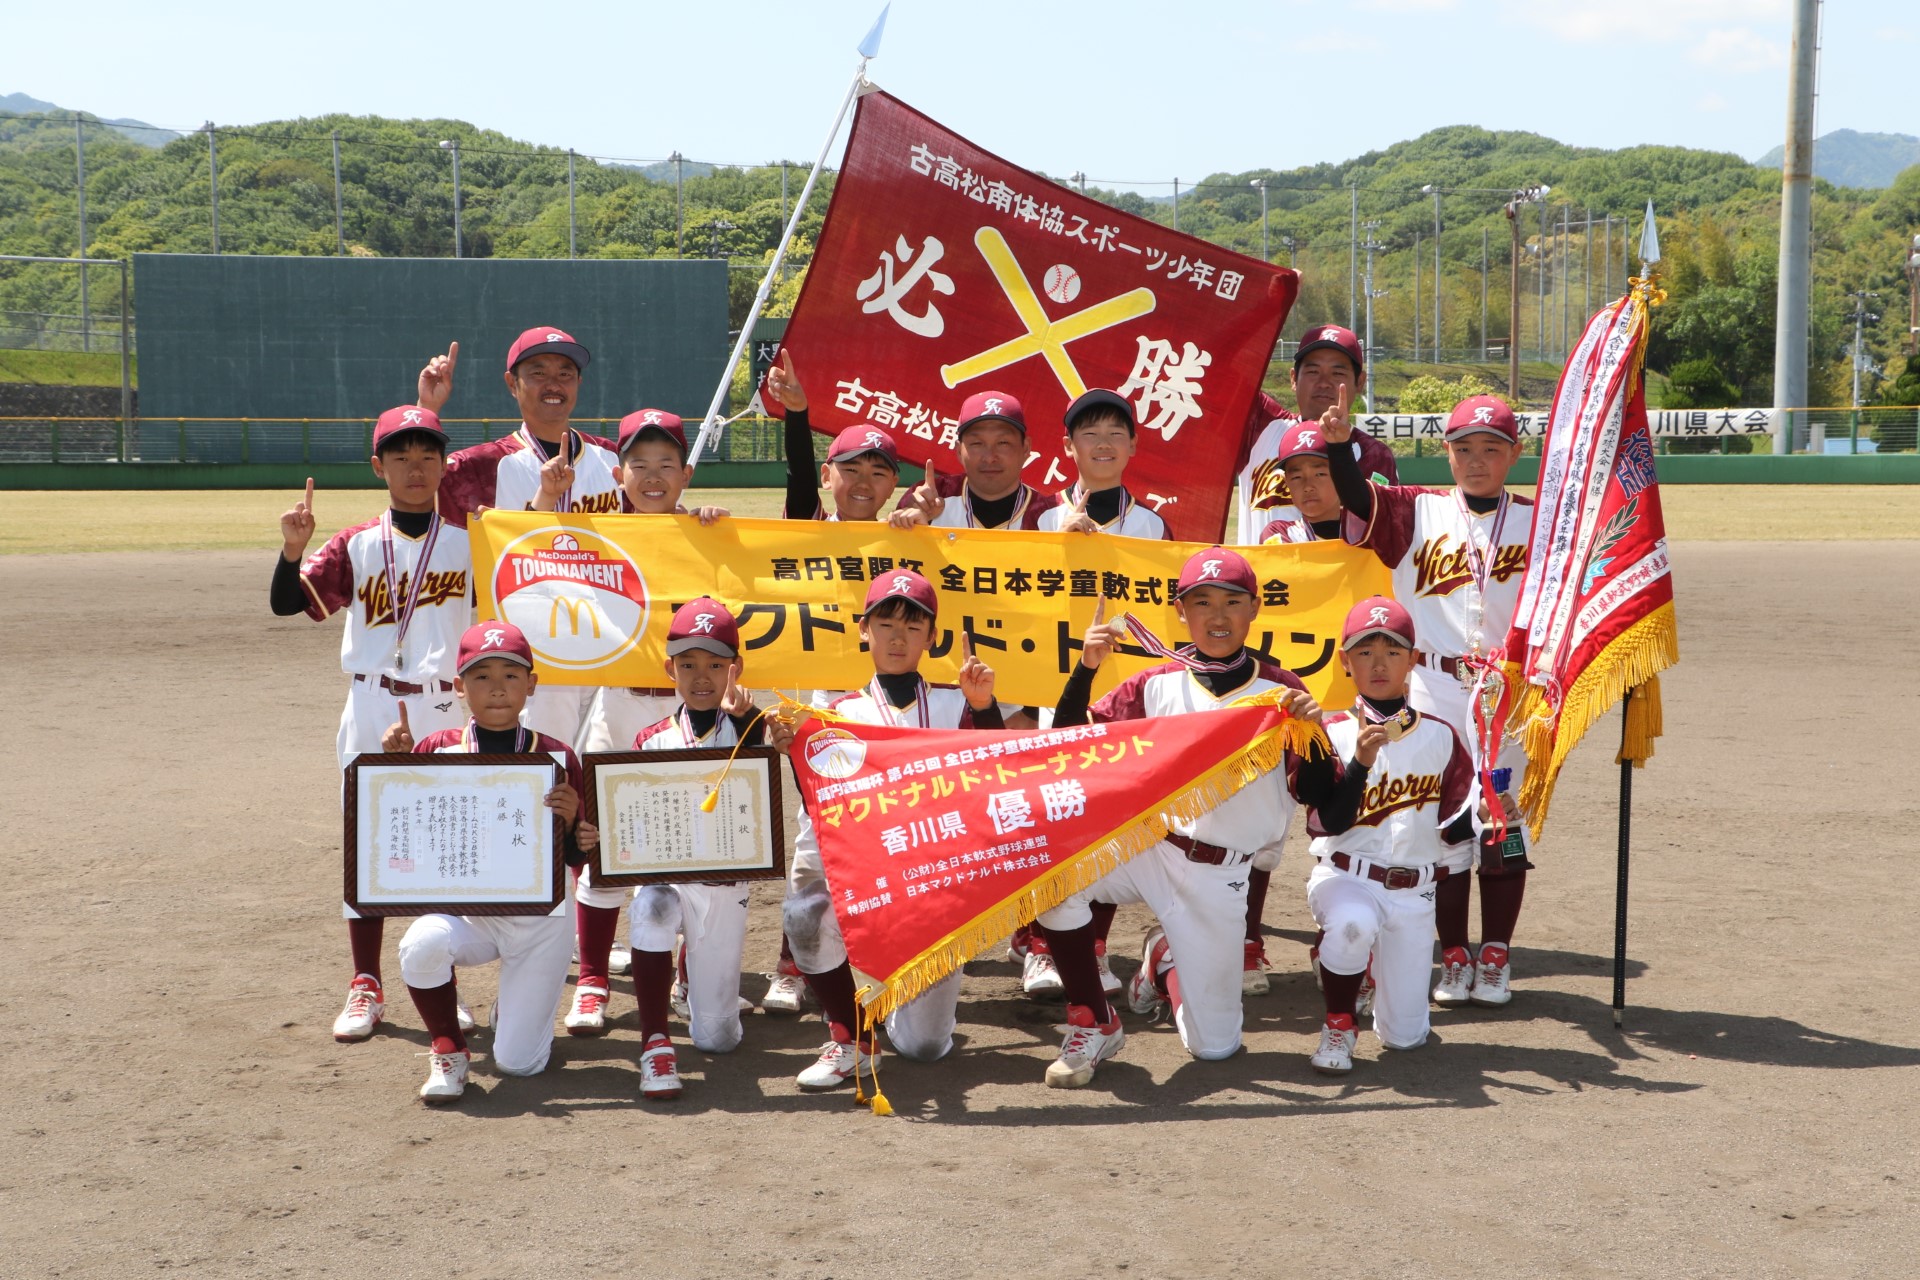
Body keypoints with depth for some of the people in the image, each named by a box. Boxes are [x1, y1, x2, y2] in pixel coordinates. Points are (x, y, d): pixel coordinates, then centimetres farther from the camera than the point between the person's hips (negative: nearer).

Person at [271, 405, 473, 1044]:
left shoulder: (468, 543, 3)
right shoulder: (356, 546, 2)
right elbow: (288, 602, -6)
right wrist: (293, 546, -25)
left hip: (440, 710, 0)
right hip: (370, 710, 0)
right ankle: (365, 987, 14)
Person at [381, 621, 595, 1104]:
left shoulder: (557, 758, -4)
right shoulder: (437, 750, -2)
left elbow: (577, 859, 2)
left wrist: (574, 822, -20)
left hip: (538, 915, 0)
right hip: (464, 906, 1)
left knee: (518, 1062, -7)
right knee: (421, 944, -35)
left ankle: (513, 1006, 33)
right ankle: (448, 1049, -5)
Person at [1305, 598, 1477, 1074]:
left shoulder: (1440, 736, 3)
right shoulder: (1334, 734, -4)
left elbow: (1456, 823, 11)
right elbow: (1322, 824, -14)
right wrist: (1360, 763, -26)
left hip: (1414, 893, 3)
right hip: (1344, 878, -2)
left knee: (1404, 1035, 0)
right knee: (1353, 922, -40)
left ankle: (1375, 970, 36)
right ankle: (1338, 1025, -11)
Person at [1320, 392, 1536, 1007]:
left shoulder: (1537, 522, 6)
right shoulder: (1418, 513, 3)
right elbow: (1356, 495, -12)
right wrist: (1338, 444, -29)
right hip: (1434, 695, 0)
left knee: (1505, 823, 4)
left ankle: (1496, 957, 18)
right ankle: (1453, 956, 18)